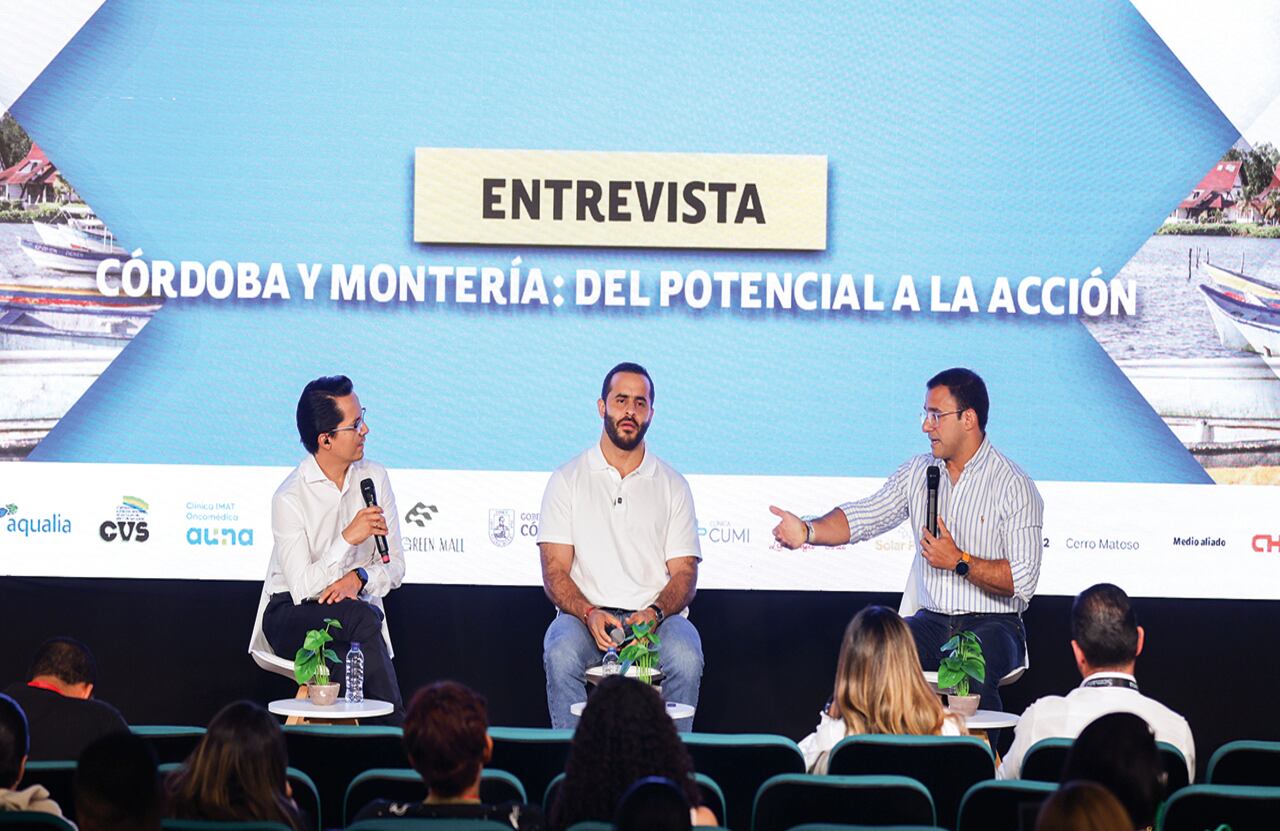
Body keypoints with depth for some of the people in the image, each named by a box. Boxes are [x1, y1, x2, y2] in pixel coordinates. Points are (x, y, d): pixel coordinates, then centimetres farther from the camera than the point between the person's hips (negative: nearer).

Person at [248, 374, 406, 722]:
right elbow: (302, 588, -18)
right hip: (291, 614, -4)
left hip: (353, 607, 4)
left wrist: (358, 578, -15)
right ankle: (397, 727, -29)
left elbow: (395, 566, 6)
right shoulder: (289, 497, -14)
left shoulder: (374, 478, 3)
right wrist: (348, 539, -25)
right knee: (361, 616, -34)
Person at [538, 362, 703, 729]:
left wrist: (655, 612, -15)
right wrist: (589, 613, -19)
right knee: (561, 655, -34)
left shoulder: (672, 485, 13)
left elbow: (684, 572, 7)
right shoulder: (568, 479, 9)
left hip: (656, 616, 1)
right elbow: (555, 571, 2)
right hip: (585, 613, -1)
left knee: (686, 658, -32)